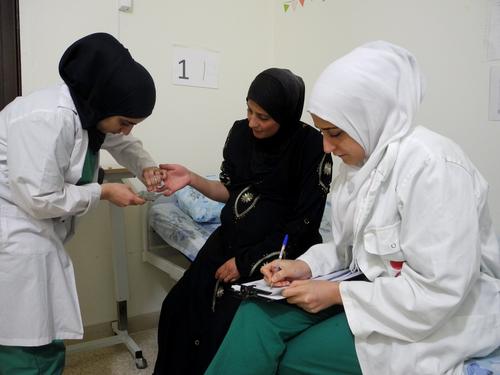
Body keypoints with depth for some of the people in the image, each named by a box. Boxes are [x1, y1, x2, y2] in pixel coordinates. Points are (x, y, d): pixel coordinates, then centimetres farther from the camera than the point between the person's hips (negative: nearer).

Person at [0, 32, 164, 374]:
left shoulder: (89, 112, 1)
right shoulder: (48, 119, -28)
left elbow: (122, 143, 21)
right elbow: (40, 199, -26)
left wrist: (146, 166, 1)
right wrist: (103, 192, -16)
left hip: (34, 233, 9)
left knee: (44, 338, 14)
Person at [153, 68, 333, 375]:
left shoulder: (312, 147, -14)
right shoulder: (241, 133, 1)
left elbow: (304, 223, -14)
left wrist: (246, 262, -13)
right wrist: (191, 178, -6)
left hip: (278, 250, -5)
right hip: (231, 237, 5)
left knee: (226, 324, -16)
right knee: (180, 308, -2)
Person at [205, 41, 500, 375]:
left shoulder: (432, 165, -23)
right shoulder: (361, 159, 3)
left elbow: (440, 292, -25)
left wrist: (337, 294, -20)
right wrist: (306, 266, -8)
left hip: (440, 315, -7)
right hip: (371, 286, 7)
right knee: (257, 315, -11)